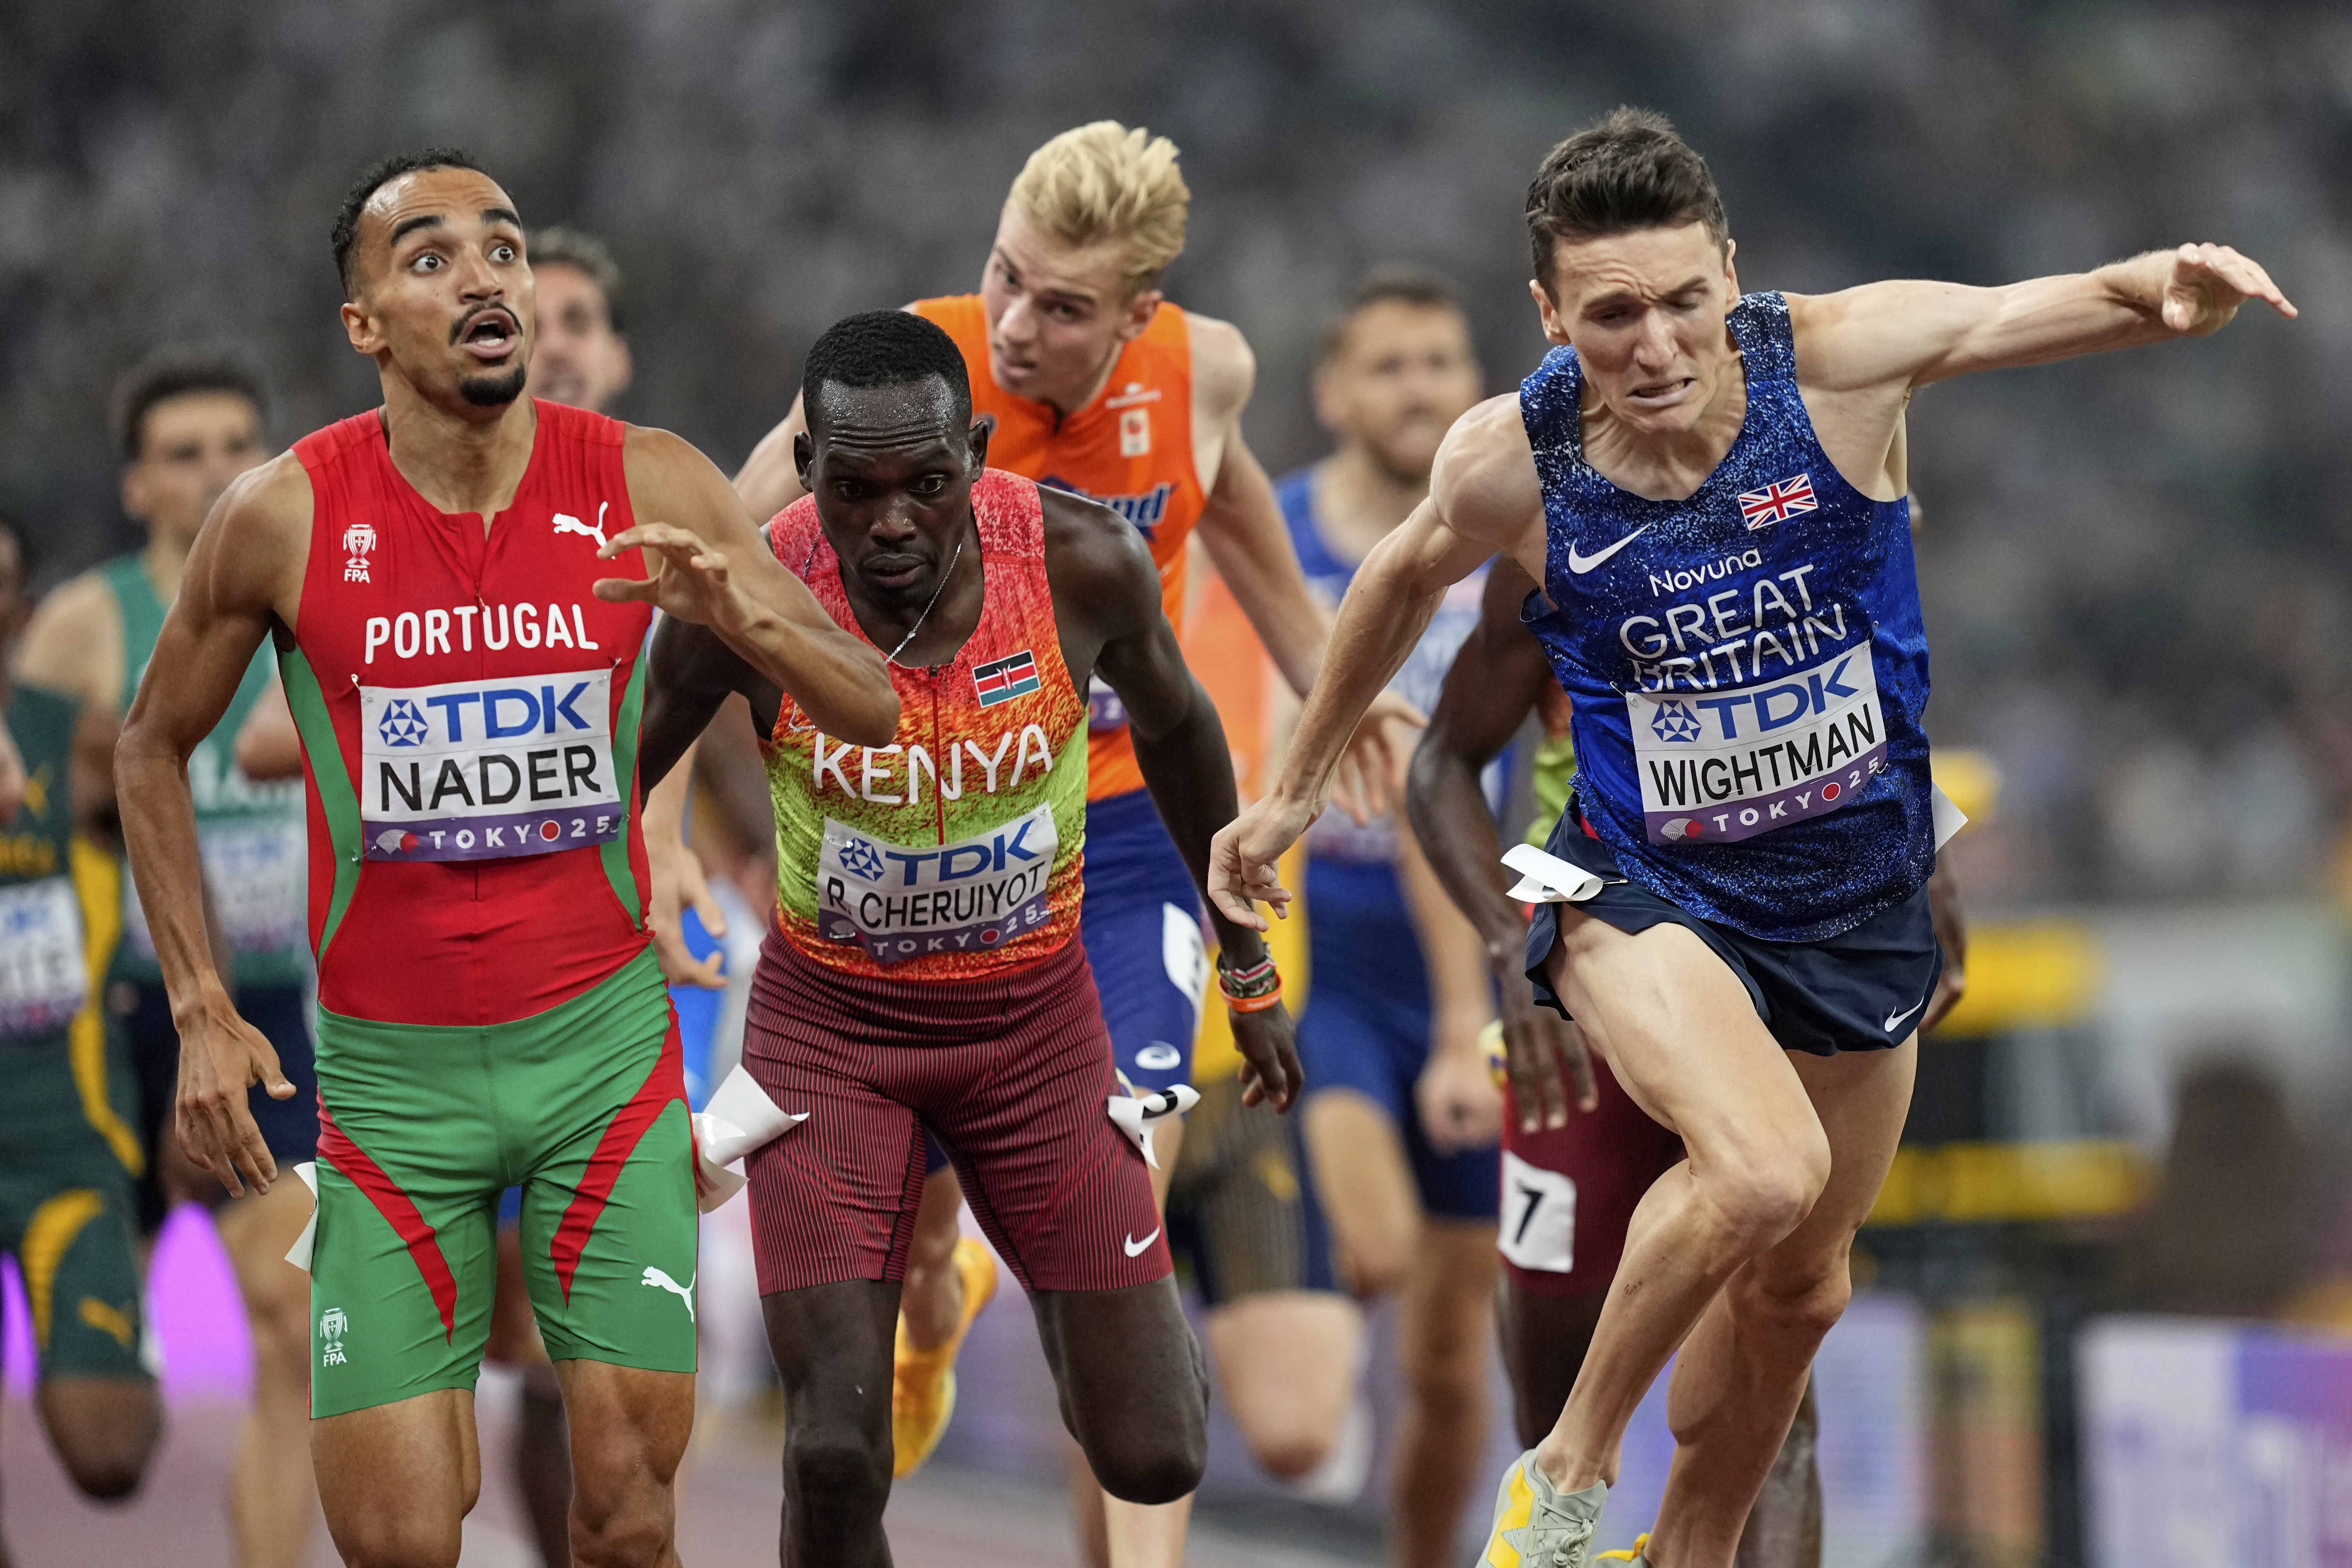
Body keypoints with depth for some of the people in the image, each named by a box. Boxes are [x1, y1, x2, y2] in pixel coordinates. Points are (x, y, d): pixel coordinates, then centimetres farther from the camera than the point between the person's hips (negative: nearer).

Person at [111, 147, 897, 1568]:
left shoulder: (646, 488, -6)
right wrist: (202, 1011, 1)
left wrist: (742, 613, -25)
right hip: (390, 1066, -1)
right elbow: (154, 748, 8)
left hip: (603, 1038, 1)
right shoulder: (287, 517, -8)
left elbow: (873, 711, -4)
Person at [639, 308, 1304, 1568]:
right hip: (830, 1024, -2)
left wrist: (1248, 970, 13)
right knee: (834, 1458, -15)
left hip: (1036, 1015, 2)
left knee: (1152, 1461, 3)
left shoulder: (1084, 561, -19)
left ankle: (1091, 1305, 41)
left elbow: (1174, 725, 3)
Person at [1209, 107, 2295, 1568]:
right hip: (1647, 890, -3)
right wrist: (1298, 786, 17)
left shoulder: (1834, 362, -20)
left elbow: (2039, 310, -34)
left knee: (1799, 1286, 16)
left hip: (1860, 898, 3)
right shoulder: (1512, 459, -17)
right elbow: (1405, 582, 5)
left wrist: (2170, 287, -58)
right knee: (1762, 1170, -30)